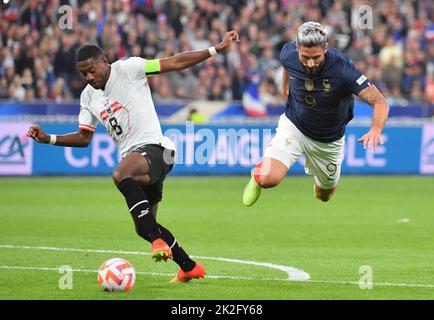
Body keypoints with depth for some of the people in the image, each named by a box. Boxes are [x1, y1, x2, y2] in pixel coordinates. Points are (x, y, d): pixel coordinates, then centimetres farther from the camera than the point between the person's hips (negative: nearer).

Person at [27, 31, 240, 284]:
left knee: (121, 175, -39)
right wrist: (48, 139, 6)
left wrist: (216, 50, -13)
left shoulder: (128, 68, -6)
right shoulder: (88, 96, 14)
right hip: (133, 158, 9)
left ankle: (158, 241, -41)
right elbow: (84, 137, 19)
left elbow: (176, 63, -7)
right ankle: (190, 268, 30)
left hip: (153, 147, -9)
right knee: (144, 228, 13)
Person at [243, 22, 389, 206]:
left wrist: (376, 130, -53)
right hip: (293, 126, 0)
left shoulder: (341, 68, -33)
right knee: (269, 179, -24)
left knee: (324, 195, 18)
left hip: (329, 140, 0)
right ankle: (258, 175, 15)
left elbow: (380, 102, -35)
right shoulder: (288, 54, -23)